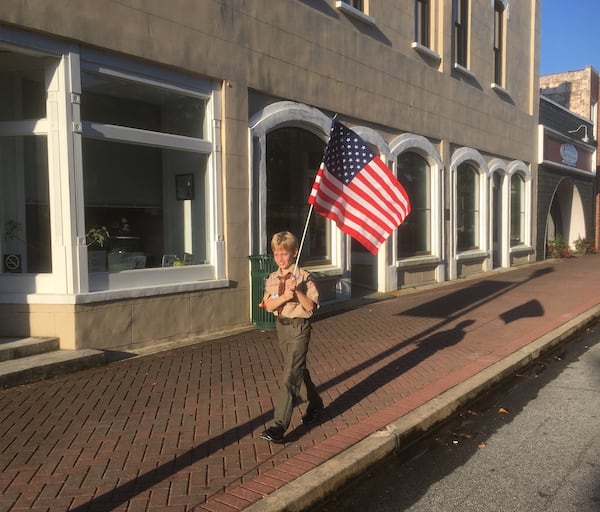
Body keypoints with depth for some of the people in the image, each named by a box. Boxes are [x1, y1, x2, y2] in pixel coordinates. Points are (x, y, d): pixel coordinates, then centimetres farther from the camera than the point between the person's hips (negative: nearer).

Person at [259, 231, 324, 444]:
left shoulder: (303, 277, -10)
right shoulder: (272, 279, 5)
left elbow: (311, 306, -13)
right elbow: (269, 305, -4)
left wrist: (297, 291, -27)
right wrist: (285, 296, -20)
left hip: (299, 327, -6)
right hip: (281, 326, 7)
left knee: (290, 376, -11)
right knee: (298, 370, 20)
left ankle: (279, 426, -10)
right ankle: (315, 404, 42)